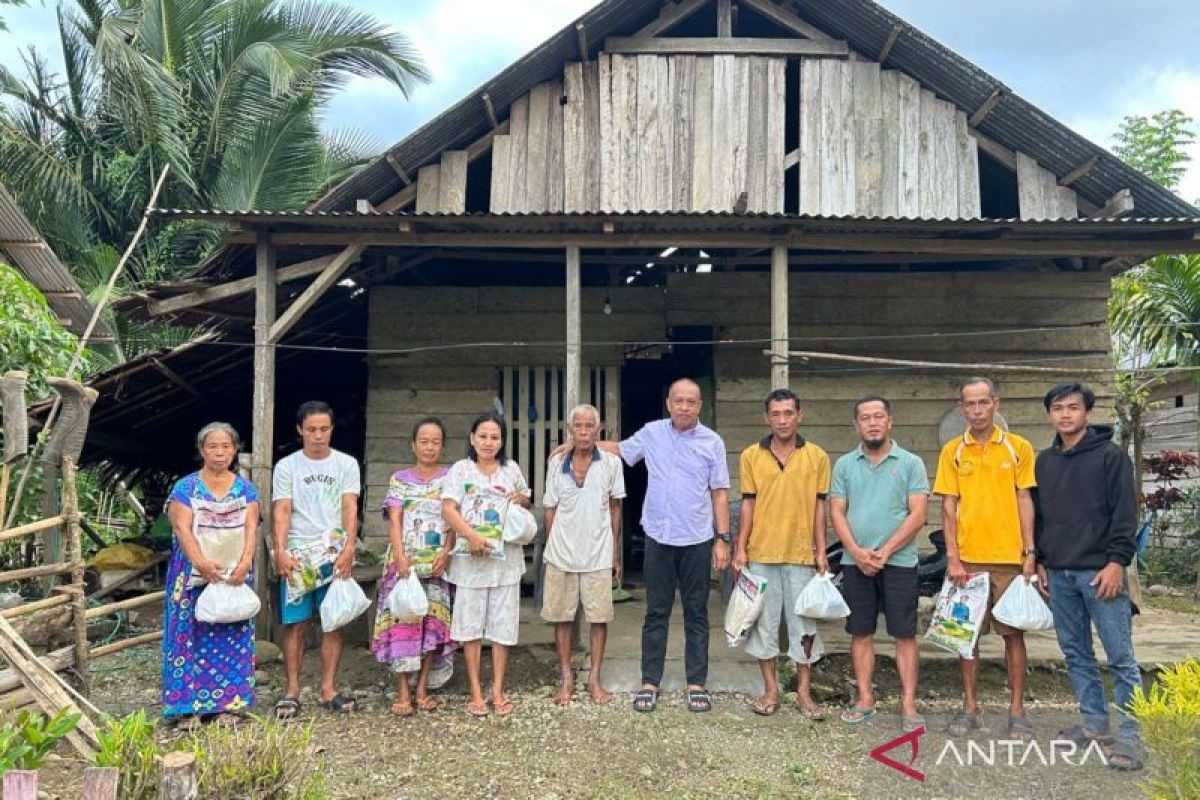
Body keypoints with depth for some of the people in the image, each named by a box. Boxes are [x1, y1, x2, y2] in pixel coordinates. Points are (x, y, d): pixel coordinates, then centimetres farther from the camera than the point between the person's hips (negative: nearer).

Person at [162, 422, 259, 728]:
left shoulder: (245, 488, 8)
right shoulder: (185, 488, 1)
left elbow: (251, 528, -1)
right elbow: (182, 528, -10)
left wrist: (245, 562, -17)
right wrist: (200, 562, -24)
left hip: (235, 575, 2)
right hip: (195, 574, -2)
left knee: (232, 639, 4)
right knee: (192, 637, -1)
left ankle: (226, 702, 12)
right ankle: (189, 706, 5)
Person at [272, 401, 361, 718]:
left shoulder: (346, 464, 5)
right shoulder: (286, 466, 4)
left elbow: (350, 508, -3)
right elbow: (281, 511, -3)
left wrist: (349, 548, -16)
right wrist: (281, 552, -16)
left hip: (335, 554, 1)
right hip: (297, 554, -1)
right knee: (296, 623, 1)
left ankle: (328, 689, 11)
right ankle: (291, 690, 12)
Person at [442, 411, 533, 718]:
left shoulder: (511, 469, 10)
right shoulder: (460, 469, 0)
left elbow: (527, 503, 22)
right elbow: (448, 510, -9)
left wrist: (522, 500, -3)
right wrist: (471, 535, -23)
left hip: (506, 558, 3)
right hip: (471, 559, -2)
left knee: (503, 626, 7)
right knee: (471, 625, 4)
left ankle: (498, 690, 18)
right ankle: (476, 692, 14)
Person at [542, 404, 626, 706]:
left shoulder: (611, 463, -1)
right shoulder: (556, 462, 1)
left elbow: (615, 508, 5)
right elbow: (550, 509, 8)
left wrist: (615, 553, 6)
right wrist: (549, 549, 8)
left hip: (598, 553, -1)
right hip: (561, 553, 1)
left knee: (599, 616, 4)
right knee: (561, 616, 7)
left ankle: (595, 679, 18)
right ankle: (566, 678, 20)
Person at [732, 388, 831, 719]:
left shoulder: (817, 457, 1)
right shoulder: (751, 455, 2)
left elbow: (819, 508, 3)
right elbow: (748, 505, 3)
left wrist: (821, 552, 0)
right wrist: (740, 549, -1)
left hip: (801, 555, 0)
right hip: (761, 555, 1)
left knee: (804, 623, 7)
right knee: (764, 622, 8)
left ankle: (804, 692, 21)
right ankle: (771, 689, 22)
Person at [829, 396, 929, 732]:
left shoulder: (910, 463, 0)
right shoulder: (844, 464, 8)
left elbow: (917, 515, -6)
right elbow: (837, 512, 4)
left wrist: (884, 552, -12)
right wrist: (857, 552, -10)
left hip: (899, 562, -2)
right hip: (855, 562, 3)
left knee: (904, 634, 1)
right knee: (861, 633, 8)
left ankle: (908, 706, 7)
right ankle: (865, 699, 18)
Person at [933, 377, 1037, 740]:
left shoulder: (1018, 447, 3)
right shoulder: (952, 451, 4)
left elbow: (1025, 501, 3)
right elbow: (949, 507, 2)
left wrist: (1030, 552, -4)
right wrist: (952, 557, -5)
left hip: (1009, 556, -1)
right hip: (967, 558, 1)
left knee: (1013, 632, 5)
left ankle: (1017, 710, 17)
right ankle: (970, 707, 18)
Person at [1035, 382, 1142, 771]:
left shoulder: (1111, 455, -3)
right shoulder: (1044, 461, 14)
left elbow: (1125, 514, -7)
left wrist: (1117, 562, -14)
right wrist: (1040, 561, 13)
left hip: (1099, 572, -6)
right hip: (1059, 574, 6)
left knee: (1120, 657, -2)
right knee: (1076, 654, 11)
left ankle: (1130, 735, 4)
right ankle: (1095, 723, 22)